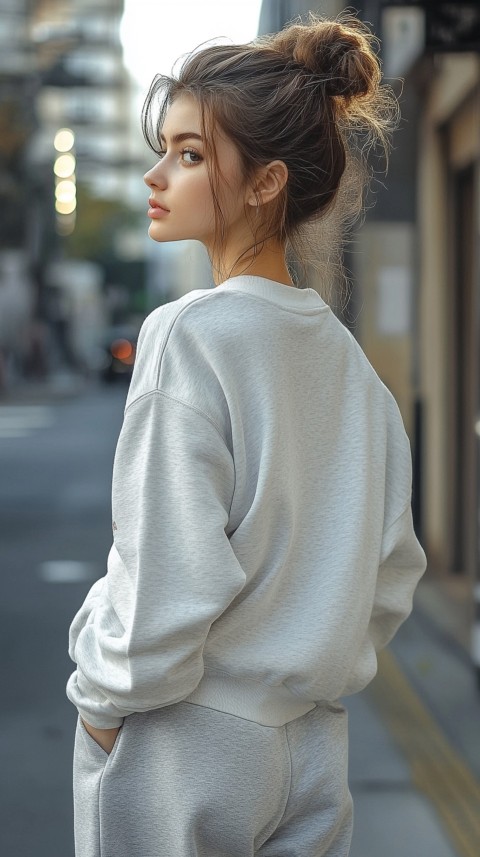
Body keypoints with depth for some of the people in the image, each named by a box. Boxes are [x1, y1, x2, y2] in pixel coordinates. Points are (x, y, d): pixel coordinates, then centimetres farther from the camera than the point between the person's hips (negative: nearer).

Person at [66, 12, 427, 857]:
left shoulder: (188, 335, -16)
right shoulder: (344, 353, 4)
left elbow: (168, 576, -19)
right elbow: (392, 573, 8)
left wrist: (103, 700, -6)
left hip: (185, 746, -6)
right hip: (315, 747, 6)